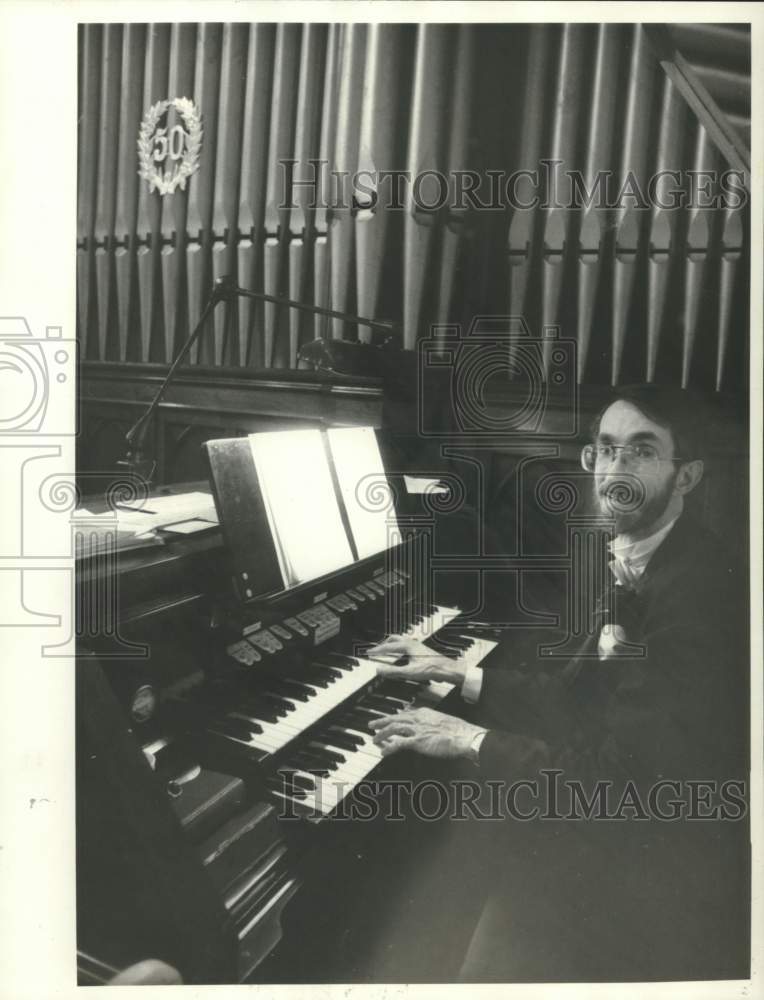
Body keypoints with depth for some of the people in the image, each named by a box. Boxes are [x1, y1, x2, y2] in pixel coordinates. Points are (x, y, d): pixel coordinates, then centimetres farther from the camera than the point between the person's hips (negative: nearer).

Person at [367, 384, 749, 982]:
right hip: (623, 813, 8)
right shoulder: (636, 559, 3)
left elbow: (622, 771, -28)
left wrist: (472, 740, -21)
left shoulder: (698, 586, -26)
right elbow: (578, 692, 7)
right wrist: (456, 675, 5)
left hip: (668, 858, -8)